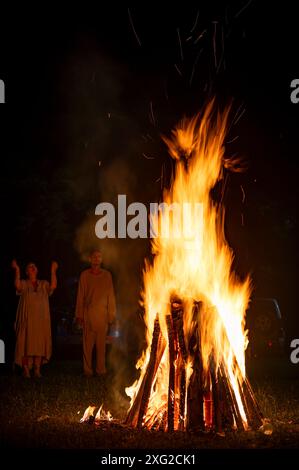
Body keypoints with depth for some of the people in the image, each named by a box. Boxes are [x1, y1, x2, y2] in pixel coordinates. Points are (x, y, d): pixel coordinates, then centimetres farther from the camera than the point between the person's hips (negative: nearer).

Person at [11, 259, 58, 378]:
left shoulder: (43, 284, 12)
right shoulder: (24, 283, 6)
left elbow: (53, 286, -8)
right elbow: (17, 286, -17)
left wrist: (53, 271, -11)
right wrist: (17, 270, -19)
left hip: (42, 319, 2)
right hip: (27, 319, -2)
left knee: (39, 343, 0)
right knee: (26, 343, -5)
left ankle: (37, 370, 5)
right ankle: (26, 370, -2)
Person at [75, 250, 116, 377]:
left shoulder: (107, 275, 9)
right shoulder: (84, 275, 7)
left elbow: (110, 295, 9)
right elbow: (80, 296, 7)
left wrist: (111, 314, 5)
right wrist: (79, 315, 3)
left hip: (102, 314, 1)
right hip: (88, 314, -1)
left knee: (101, 343, 2)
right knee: (88, 343, -1)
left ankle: (101, 370, 8)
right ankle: (88, 370, 4)